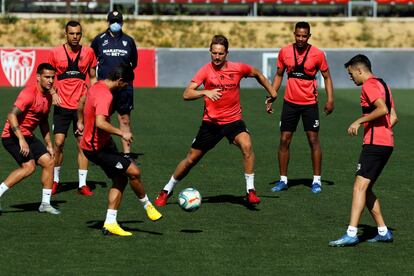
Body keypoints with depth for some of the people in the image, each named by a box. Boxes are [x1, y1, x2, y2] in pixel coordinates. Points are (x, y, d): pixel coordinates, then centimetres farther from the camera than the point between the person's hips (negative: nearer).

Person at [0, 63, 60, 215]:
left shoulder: (48, 97, 9)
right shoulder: (29, 93, -19)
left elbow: (43, 122, 23)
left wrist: (49, 145, 21)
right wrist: (21, 140, -29)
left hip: (28, 136, 9)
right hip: (13, 136, -9)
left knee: (48, 162, 4)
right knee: (29, 166, -22)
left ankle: (45, 204, 12)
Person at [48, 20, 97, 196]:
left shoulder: (88, 52, 4)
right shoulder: (55, 53, 1)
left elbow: (93, 77, 12)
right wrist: (53, 93, -7)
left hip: (82, 105, 1)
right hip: (62, 105, -1)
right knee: (58, 142, -4)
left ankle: (82, 184, 4)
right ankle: (55, 180, 13)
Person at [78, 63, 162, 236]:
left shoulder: (97, 86, 8)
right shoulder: (105, 96, -25)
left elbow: (82, 102, 27)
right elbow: (100, 123, -38)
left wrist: (81, 122, 40)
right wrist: (122, 133, -31)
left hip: (103, 143, 11)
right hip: (97, 149, -11)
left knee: (120, 180, 9)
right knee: (134, 172, -10)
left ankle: (110, 224, 8)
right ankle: (147, 205, 12)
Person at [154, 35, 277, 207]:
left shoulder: (238, 68, -6)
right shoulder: (206, 70, -11)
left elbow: (257, 74, 17)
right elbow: (186, 94, -20)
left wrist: (271, 92, 18)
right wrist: (205, 92, -36)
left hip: (233, 120, 0)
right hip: (211, 122, 0)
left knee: (247, 146, -28)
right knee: (191, 159, 7)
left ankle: (250, 191, -19)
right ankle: (167, 190, 27)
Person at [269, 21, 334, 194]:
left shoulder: (317, 54, -6)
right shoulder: (284, 52, 0)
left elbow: (327, 77, 2)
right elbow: (279, 75, 12)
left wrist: (330, 99, -7)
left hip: (309, 103, -2)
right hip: (290, 102, 2)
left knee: (313, 140, -2)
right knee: (284, 140, 1)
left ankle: (316, 180, 5)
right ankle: (283, 180, 10)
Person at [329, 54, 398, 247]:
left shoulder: (369, 85, -8)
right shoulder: (382, 84, 22)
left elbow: (383, 109, -22)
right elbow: (393, 117, 22)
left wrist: (359, 121, -15)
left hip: (375, 144, -10)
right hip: (386, 143, 10)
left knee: (360, 186, -14)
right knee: (365, 189, 14)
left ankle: (351, 234, -21)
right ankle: (383, 232, 14)